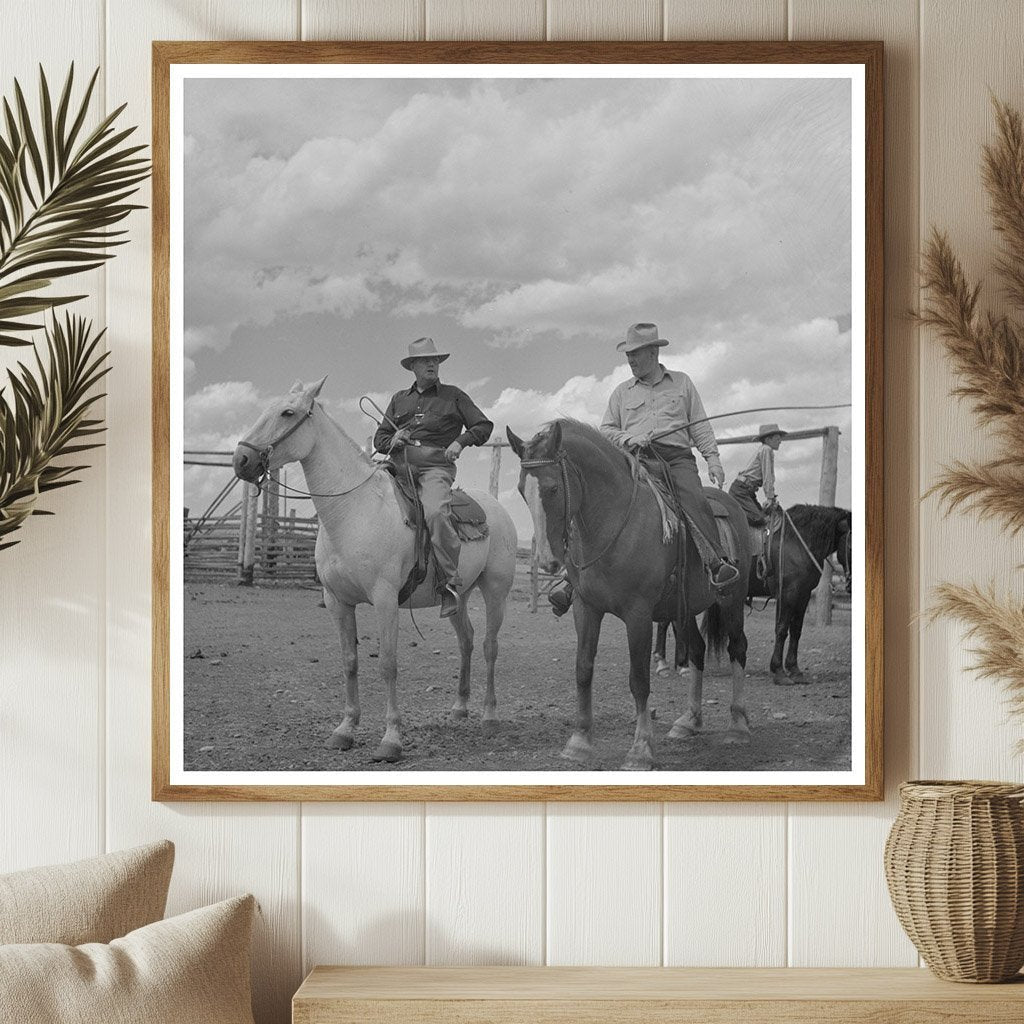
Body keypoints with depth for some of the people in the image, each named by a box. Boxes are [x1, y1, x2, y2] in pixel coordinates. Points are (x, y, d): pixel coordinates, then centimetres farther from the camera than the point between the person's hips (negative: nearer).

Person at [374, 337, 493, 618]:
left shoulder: (453, 396, 15)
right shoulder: (399, 399, 24)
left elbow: (484, 426, 12)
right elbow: (379, 438, 25)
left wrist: (460, 441, -5)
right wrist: (392, 441, 2)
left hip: (436, 466, -5)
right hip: (400, 465, 5)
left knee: (435, 513, -33)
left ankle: (451, 583, -28)